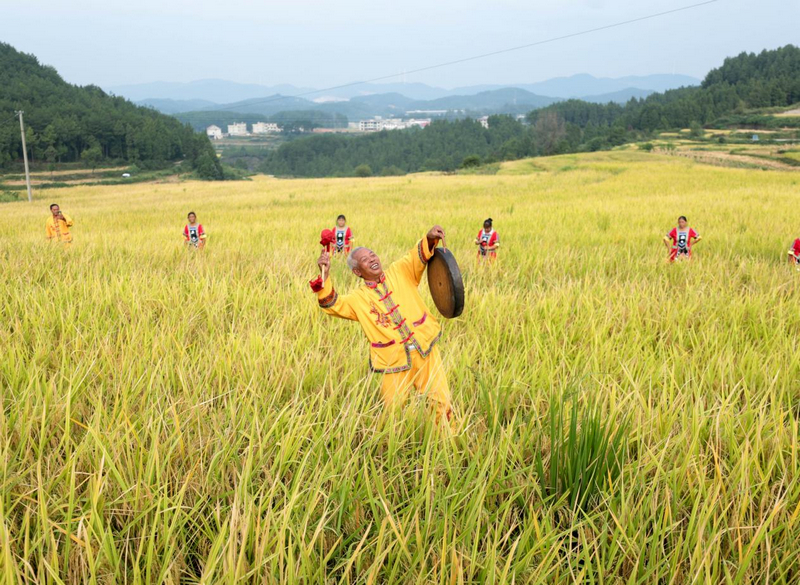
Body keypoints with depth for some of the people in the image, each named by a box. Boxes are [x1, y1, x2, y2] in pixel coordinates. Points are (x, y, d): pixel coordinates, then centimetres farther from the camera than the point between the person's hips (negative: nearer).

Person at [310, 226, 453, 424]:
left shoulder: (400, 272, 6)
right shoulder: (358, 298, 3)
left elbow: (418, 256, -4)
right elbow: (332, 304, -9)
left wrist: (430, 238, -26)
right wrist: (325, 275, -23)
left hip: (425, 350, 0)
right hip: (394, 362, 0)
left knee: (440, 403, 4)